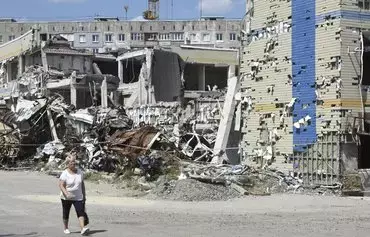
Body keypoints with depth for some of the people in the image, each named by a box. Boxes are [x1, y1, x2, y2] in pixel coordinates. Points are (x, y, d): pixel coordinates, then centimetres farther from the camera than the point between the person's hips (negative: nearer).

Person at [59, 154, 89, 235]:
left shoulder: (80, 172, 3)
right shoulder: (64, 174, -12)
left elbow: (82, 184, 12)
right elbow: (61, 185, -18)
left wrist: (84, 195, 13)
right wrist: (66, 194, -33)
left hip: (78, 197, 2)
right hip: (66, 198, -2)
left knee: (81, 212, -14)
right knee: (66, 214, 12)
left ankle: (83, 229, -23)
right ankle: (66, 228, 31)